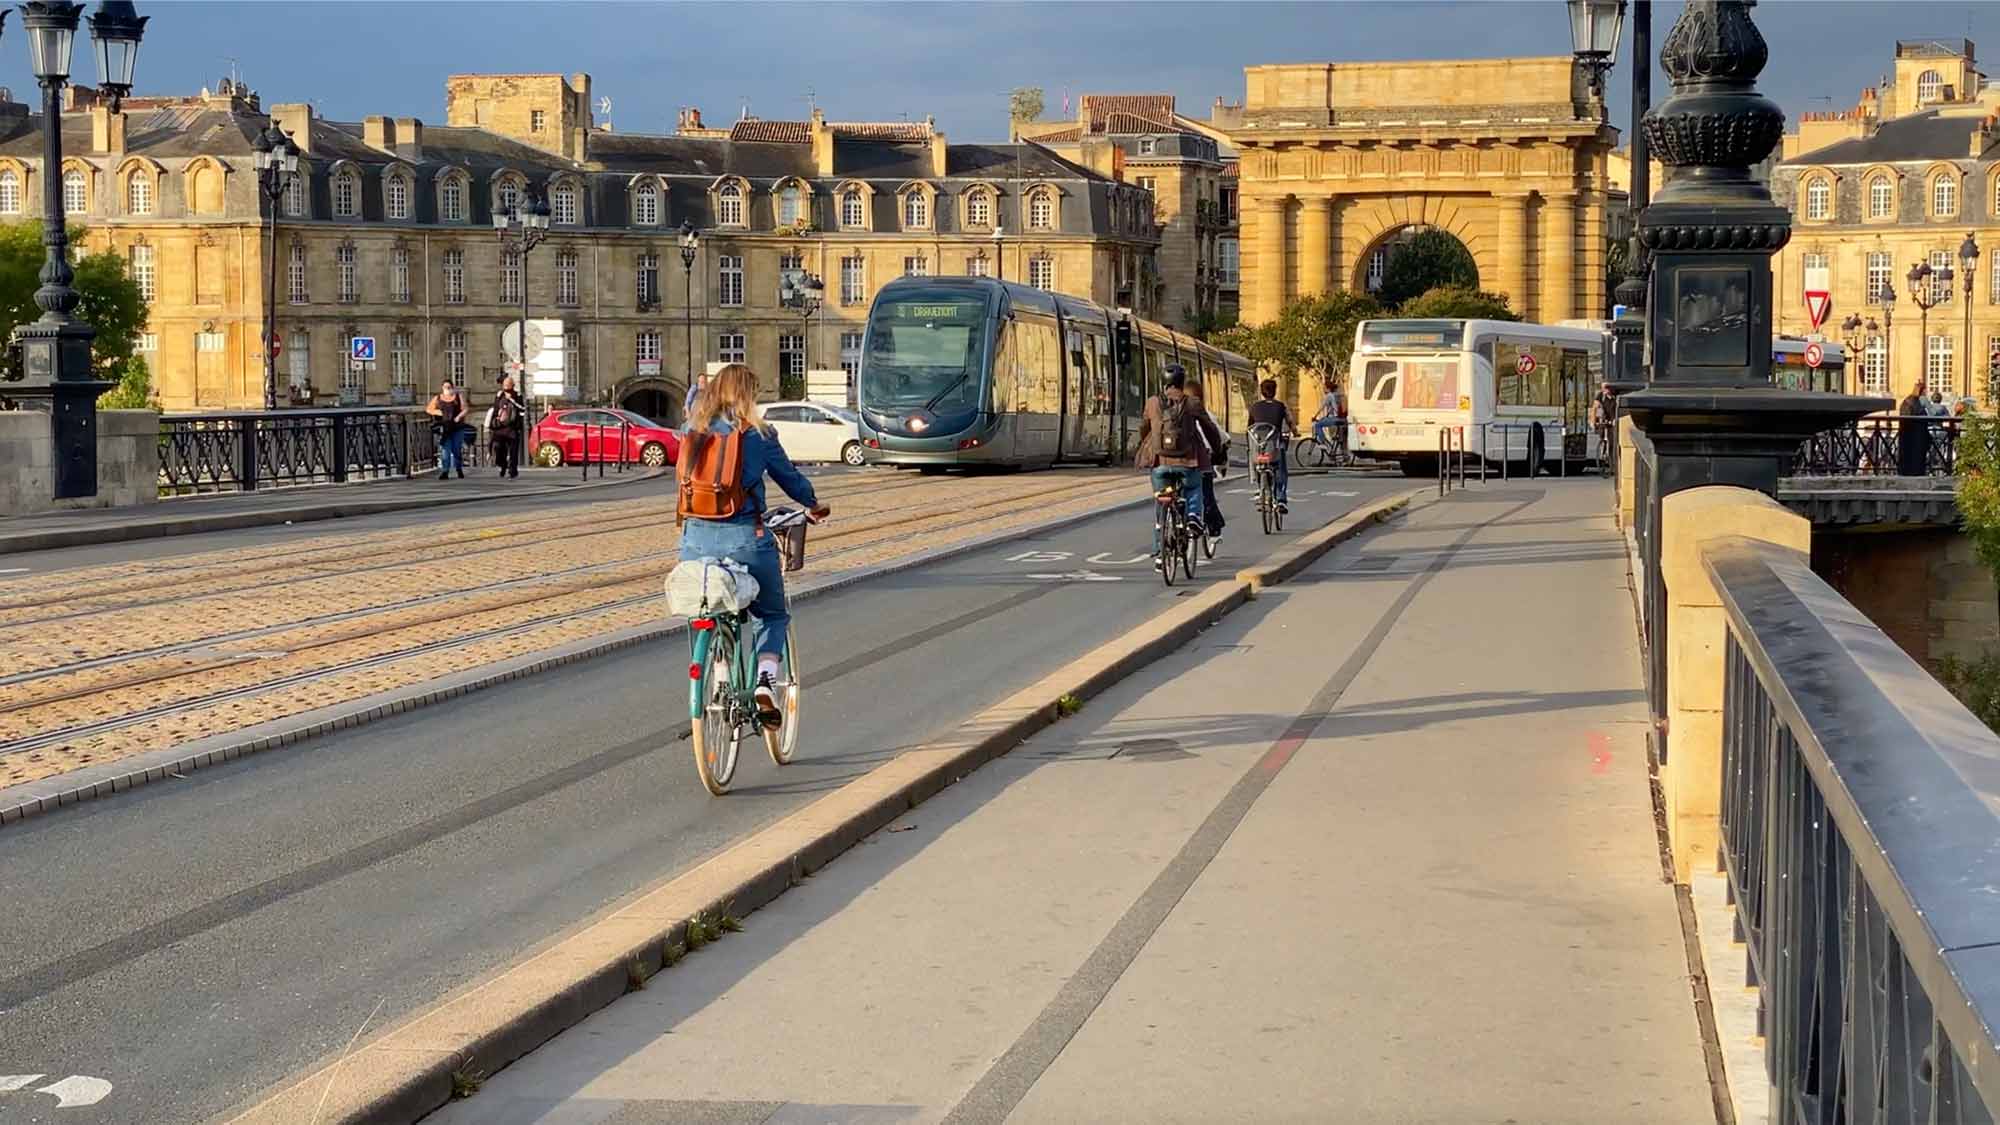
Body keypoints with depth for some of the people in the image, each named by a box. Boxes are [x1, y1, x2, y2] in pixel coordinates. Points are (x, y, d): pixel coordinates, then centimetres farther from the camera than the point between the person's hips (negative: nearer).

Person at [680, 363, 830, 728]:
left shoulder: (695, 433, 8)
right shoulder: (757, 434, -1)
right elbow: (788, 476, 9)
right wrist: (814, 505, 28)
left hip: (697, 537, 3)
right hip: (744, 537, -3)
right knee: (772, 616, 15)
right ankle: (765, 683, -5)